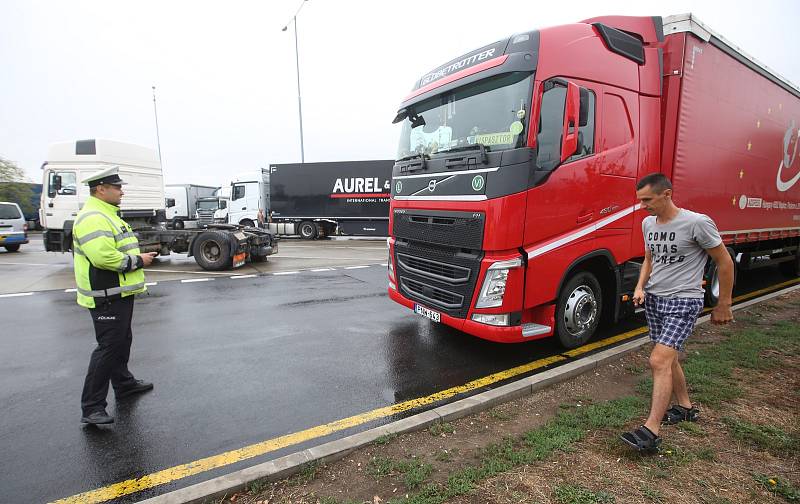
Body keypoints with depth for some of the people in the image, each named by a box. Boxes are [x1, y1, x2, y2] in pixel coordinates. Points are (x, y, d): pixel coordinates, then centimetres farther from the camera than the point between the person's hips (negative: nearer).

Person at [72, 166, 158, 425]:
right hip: (106, 297, -11)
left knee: (121, 341, 22)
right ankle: (92, 407, 2)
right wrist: (138, 261, -19)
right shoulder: (93, 218, -19)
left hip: (119, 294, 11)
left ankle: (124, 383, 38)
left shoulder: (107, 214, 16)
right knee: (108, 348, -7)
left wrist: (140, 256, 7)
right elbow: (103, 256, -31)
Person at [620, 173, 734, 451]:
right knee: (668, 358, 18)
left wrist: (723, 305, -2)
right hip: (653, 299, 8)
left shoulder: (697, 223, -15)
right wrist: (640, 287, 3)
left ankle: (651, 431, -14)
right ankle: (685, 407, 39)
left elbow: (725, 262, -6)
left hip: (683, 301, -7)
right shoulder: (648, 223, 6)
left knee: (659, 360, -17)